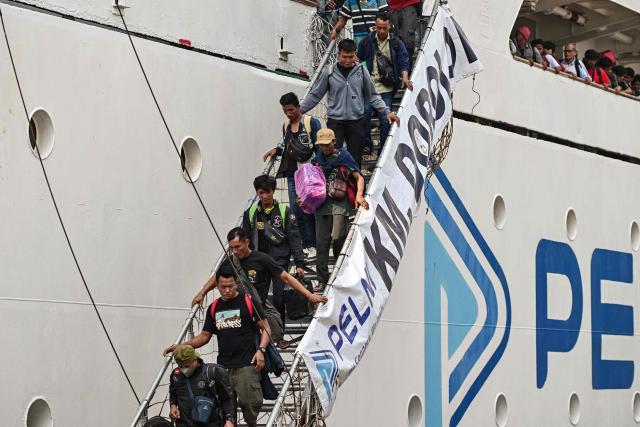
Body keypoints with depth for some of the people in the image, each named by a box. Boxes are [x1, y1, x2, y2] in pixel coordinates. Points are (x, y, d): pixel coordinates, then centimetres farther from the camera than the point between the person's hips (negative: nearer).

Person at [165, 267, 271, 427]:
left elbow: (266, 328, 1)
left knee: (249, 404, -12)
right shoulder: (214, 308, 15)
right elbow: (204, 336, 21)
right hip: (223, 367, 4)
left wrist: (260, 350, -14)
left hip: (246, 366, -4)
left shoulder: (249, 302, 1)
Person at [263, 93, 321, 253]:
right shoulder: (286, 125, 15)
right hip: (292, 173, 6)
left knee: (307, 210, -5)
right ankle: (306, 244, 12)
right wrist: (276, 150, 7)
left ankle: (312, 245, 3)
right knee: (295, 210, 4)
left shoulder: (311, 122, -6)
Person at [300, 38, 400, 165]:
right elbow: (315, 96, 7)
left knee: (355, 159, 5)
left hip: (356, 121, 1)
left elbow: (372, 96, 9)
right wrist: (298, 110, 4)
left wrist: (387, 111, 0)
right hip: (335, 121, -1)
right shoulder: (329, 72, 1)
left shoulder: (362, 71, 4)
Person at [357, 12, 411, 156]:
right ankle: (366, 144, 3)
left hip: (386, 87, -1)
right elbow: (359, 59, 22)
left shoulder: (396, 43, 6)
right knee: (364, 113, -11)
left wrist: (404, 76, -12)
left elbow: (403, 62, 6)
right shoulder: (367, 42, 9)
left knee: (385, 119, -3)